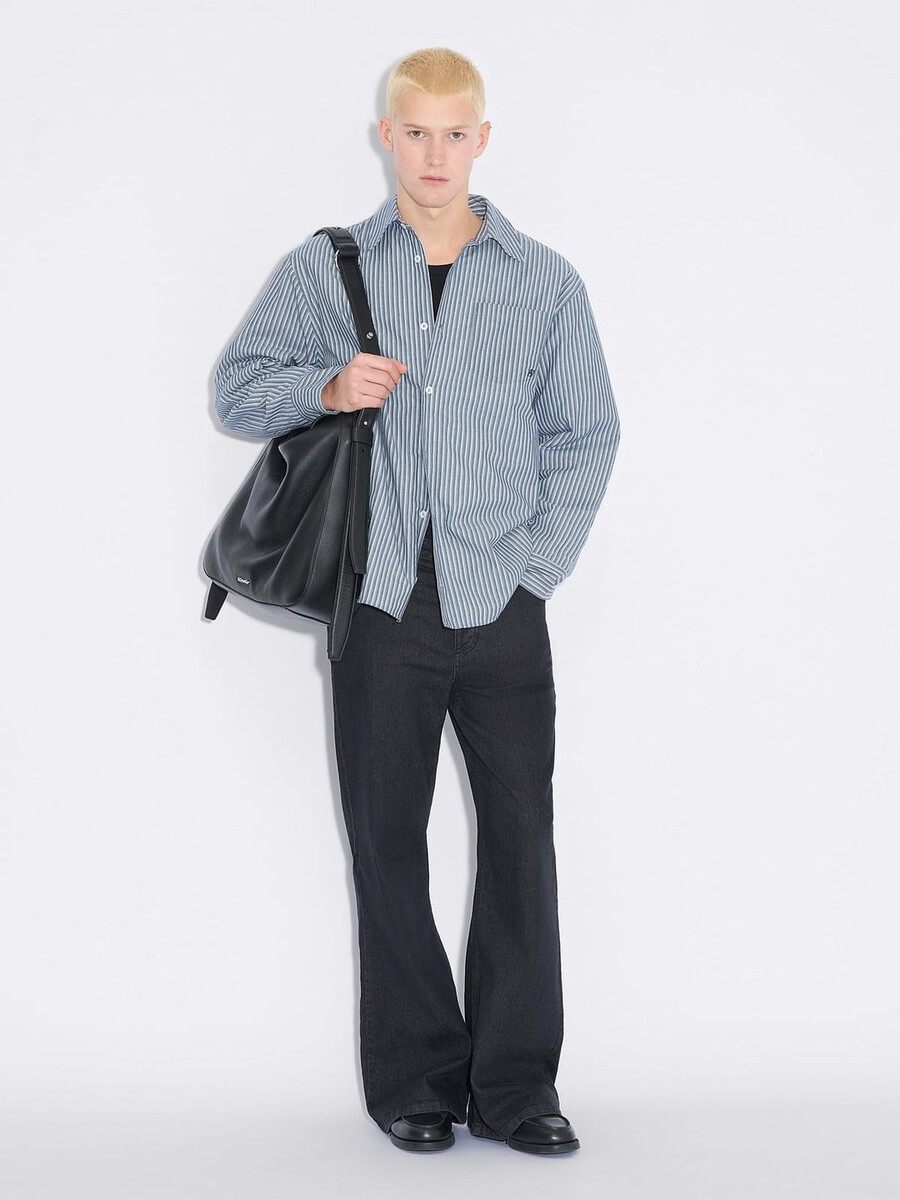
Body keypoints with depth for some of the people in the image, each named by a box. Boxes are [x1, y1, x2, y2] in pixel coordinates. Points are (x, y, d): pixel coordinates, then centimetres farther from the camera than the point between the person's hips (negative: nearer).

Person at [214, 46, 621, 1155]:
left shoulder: (546, 282, 7)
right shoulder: (325, 268, 7)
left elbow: (586, 435, 10)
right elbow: (236, 387, 11)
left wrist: (537, 561, -1)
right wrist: (328, 386, -10)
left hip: (500, 605, 0)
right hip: (379, 599, 0)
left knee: (520, 836, -1)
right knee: (387, 842, 5)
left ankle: (515, 1086, 11)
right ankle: (414, 1082, 18)